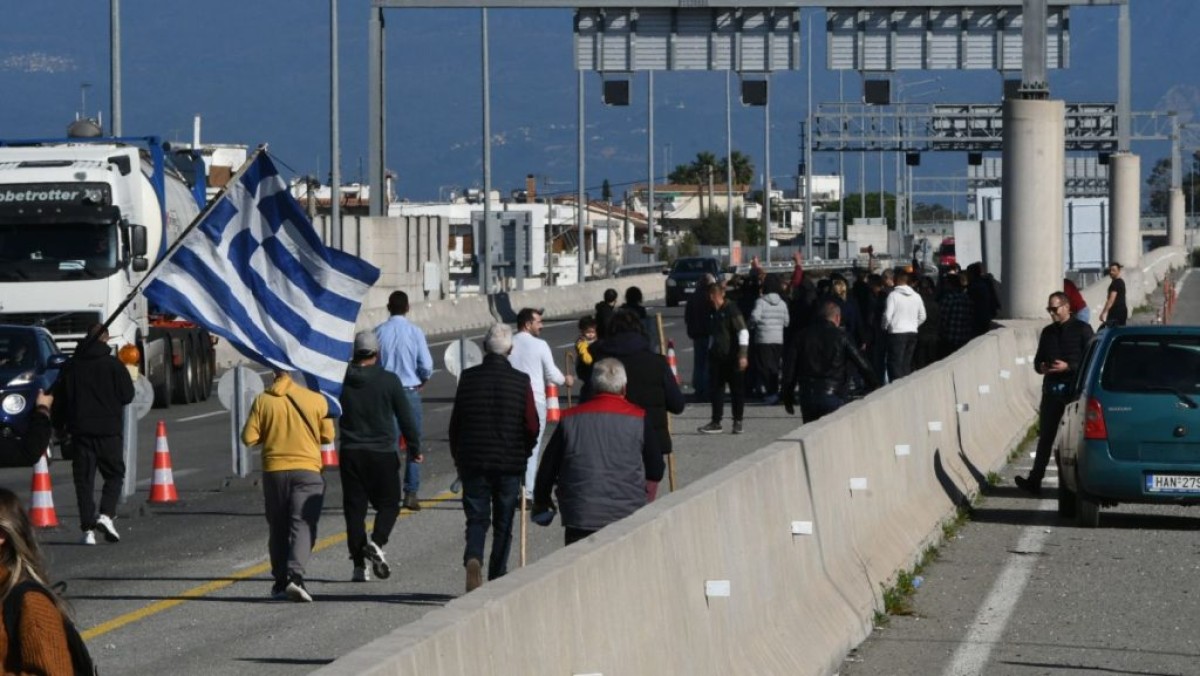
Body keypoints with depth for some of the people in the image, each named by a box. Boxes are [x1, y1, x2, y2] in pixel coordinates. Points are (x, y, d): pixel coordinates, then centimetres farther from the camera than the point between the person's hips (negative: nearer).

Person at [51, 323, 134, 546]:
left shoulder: (71, 367, 6)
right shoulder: (113, 365, -4)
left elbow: (58, 400, 8)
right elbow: (127, 395, -3)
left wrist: (60, 427, 16)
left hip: (80, 430, 2)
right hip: (108, 431, -2)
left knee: (83, 479, 4)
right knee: (114, 475, 9)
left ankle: (88, 528, -3)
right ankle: (106, 515, -13)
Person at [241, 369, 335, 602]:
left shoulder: (262, 401, -3)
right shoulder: (316, 400, -5)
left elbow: (249, 438, -3)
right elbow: (328, 436, 1)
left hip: (274, 471, 2)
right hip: (307, 470, -2)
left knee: (278, 528, 13)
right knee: (303, 524, -5)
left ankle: (280, 582, 15)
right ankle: (295, 576, -24)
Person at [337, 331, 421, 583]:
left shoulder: (342, 382, -1)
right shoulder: (389, 381, -6)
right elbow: (406, 417, -2)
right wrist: (415, 446, 9)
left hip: (351, 453, 2)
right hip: (383, 453, -2)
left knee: (354, 508, 6)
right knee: (388, 503, 9)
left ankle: (359, 564, 3)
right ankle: (376, 543, -16)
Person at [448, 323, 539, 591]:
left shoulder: (468, 378, -2)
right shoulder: (520, 381, -7)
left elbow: (455, 422, 2)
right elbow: (532, 427, -5)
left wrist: (458, 457, 14)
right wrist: (523, 453, 13)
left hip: (473, 461, 1)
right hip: (510, 463, -1)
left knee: (476, 519, 7)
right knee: (503, 524, 10)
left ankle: (473, 559, -20)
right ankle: (497, 580, 11)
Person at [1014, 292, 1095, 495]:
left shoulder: (1082, 330, -3)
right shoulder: (1048, 332, 14)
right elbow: (1038, 360, 21)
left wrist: (1068, 367, -19)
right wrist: (1041, 367, -2)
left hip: (1074, 389, -5)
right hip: (1051, 390, 5)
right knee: (1045, 436, 2)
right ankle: (1034, 480, -2)